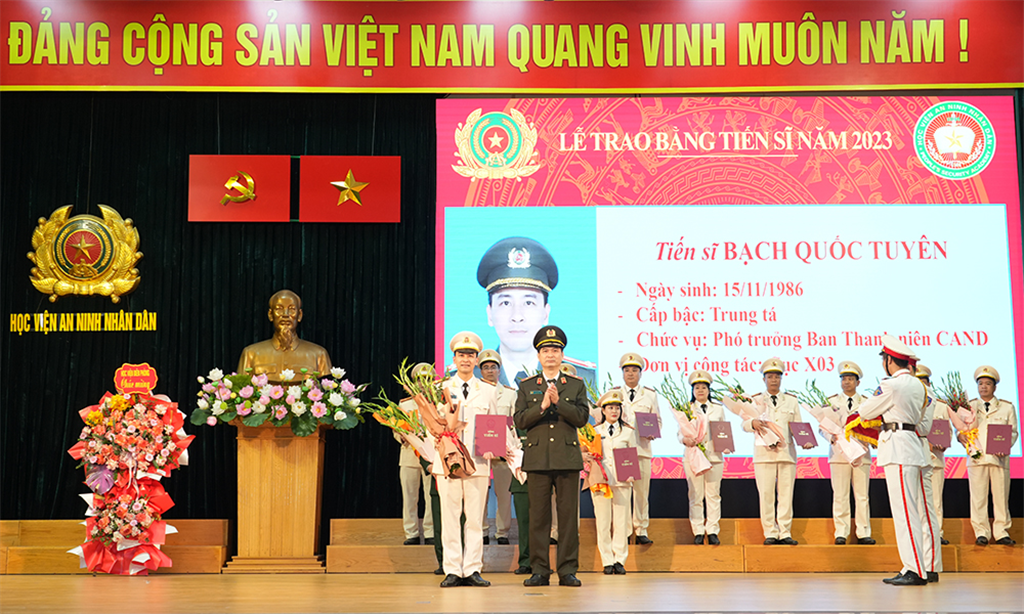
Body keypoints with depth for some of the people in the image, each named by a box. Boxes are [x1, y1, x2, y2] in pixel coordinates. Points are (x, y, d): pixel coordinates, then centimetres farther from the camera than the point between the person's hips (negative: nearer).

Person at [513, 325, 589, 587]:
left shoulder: (576, 385, 11)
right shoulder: (526, 386, 11)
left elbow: (581, 417, -1)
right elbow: (520, 420, 1)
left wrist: (558, 402, -13)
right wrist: (542, 406, -13)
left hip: (568, 458, 0)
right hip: (538, 458, 0)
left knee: (568, 516, -1)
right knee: (538, 517, 1)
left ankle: (568, 571, 5)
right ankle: (539, 571, 7)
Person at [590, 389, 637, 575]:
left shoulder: (628, 431, 10)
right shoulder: (595, 431, 10)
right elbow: (588, 454, 15)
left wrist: (631, 474, -5)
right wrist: (589, 457, -8)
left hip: (621, 481, 0)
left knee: (621, 521, -2)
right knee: (603, 522, -1)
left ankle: (620, 560, 7)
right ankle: (607, 561, 7)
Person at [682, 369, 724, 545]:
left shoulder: (718, 409, 15)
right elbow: (680, 433, 4)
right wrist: (685, 440, -17)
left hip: (714, 456, 2)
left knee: (713, 495, 2)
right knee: (695, 496, -1)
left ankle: (712, 531, 8)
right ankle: (698, 532, 5)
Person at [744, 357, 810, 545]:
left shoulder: (791, 401, 17)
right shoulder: (755, 400, 12)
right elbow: (744, 424, 4)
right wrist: (753, 423, -19)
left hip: (787, 451, 1)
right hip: (764, 452, -1)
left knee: (786, 494, -1)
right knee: (766, 494, -4)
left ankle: (785, 533, 3)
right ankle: (770, 533, 1)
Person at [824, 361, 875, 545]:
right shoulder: (832, 402, 12)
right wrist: (831, 437, -12)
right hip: (839, 453, -1)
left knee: (862, 495, 0)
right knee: (840, 496, -3)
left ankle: (863, 533, 4)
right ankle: (841, 533, 0)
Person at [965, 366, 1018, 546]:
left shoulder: (1007, 407, 13)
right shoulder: (968, 407, 14)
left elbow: (1013, 432, 10)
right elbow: (960, 428, 12)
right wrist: (961, 436, -12)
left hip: (999, 458, 0)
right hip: (976, 457, 0)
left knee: (1001, 496, -1)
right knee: (978, 497, -3)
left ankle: (1001, 532, 7)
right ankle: (981, 533, 2)